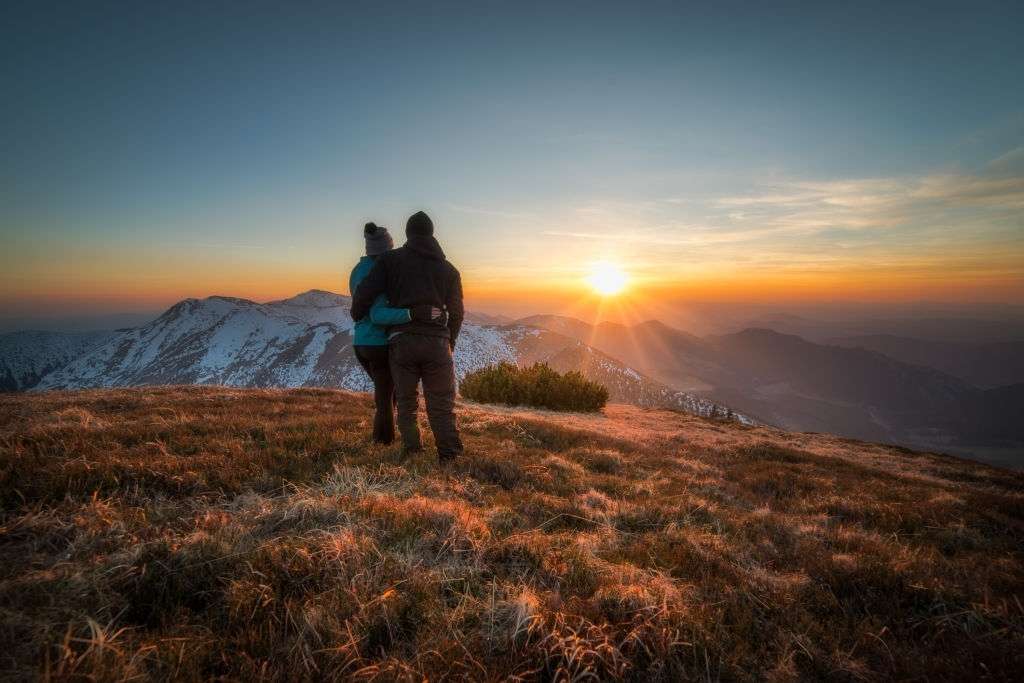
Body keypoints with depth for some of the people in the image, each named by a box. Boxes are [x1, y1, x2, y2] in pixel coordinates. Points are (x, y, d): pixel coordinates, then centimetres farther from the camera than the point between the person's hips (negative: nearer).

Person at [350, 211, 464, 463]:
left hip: (401, 341, 0)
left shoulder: (390, 259, 6)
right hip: (437, 343, 1)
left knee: (406, 404, 14)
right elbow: (456, 312, 12)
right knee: (442, 405, 6)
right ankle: (450, 458, -4)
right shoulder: (448, 268, 12)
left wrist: (357, 315, 18)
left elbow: (364, 292, -3)